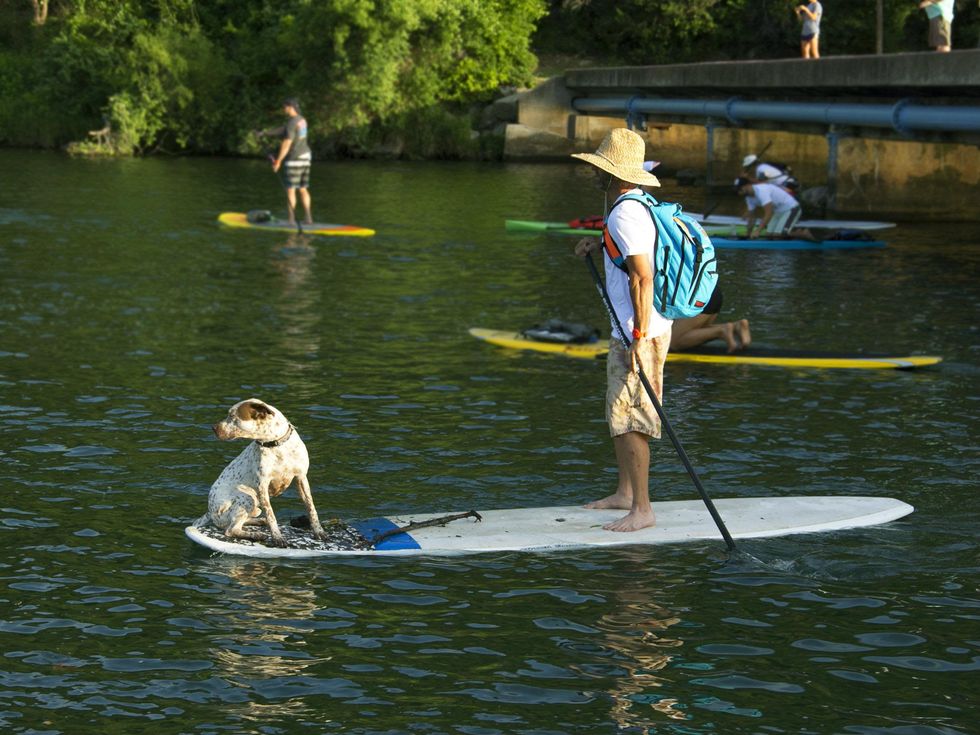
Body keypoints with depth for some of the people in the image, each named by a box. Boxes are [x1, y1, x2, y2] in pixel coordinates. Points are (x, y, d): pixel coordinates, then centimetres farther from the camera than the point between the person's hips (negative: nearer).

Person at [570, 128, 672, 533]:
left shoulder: (625, 214, -19)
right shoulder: (640, 205, 12)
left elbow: (643, 277, -26)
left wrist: (638, 338, -27)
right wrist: (598, 241, 23)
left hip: (640, 333, -11)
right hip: (628, 331, 11)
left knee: (629, 418, -8)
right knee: (619, 414, 19)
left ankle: (642, 509, -6)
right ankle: (625, 492, 30)